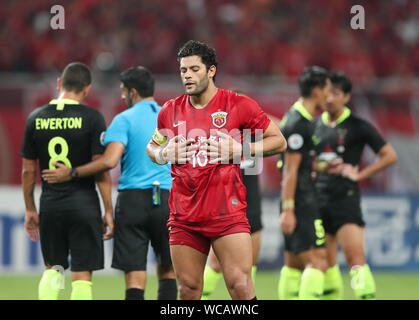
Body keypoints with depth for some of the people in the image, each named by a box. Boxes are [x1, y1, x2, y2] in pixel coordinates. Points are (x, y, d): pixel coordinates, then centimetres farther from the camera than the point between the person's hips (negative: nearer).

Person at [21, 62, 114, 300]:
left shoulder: (36, 118, 3)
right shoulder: (92, 118, -7)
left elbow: (28, 170, 8)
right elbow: (102, 168, -9)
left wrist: (30, 209, 17)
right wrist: (108, 211, -3)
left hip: (50, 204, 3)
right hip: (84, 204, -3)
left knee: (52, 268, 18)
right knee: (82, 275, 1)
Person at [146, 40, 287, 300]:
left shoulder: (239, 105, -1)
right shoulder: (171, 111, 9)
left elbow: (279, 141, 4)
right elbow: (152, 148, 25)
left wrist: (240, 150, -10)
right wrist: (163, 154, 1)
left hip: (227, 213, -3)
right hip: (184, 217, 3)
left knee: (240, 284, -13)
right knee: (188, 289, 5)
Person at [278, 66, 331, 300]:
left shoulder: (301, 119, 15)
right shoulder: (298, 124, -15)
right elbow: (290, 170, -19)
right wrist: (288, 209, -20)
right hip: (301, 202, -10)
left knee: (294, 263, 11)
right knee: (317, 261, -14)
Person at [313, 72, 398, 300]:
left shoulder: (358, 127, -2)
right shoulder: (315, 126, 11)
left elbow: (389, 156, 0)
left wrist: (360, 174, -6)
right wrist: (322, 167, -1)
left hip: (346, 198, -5)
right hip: (319, 200, 5)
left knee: (355, 257, -15)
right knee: (325, 262, 6)